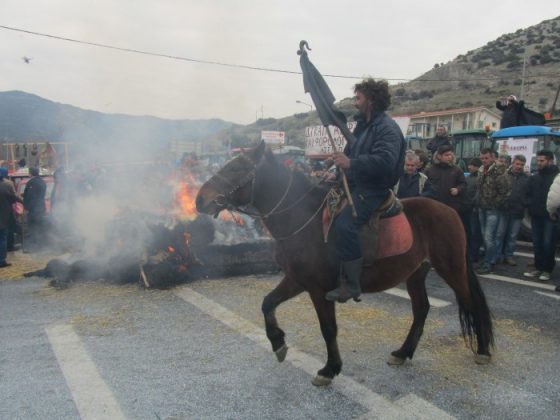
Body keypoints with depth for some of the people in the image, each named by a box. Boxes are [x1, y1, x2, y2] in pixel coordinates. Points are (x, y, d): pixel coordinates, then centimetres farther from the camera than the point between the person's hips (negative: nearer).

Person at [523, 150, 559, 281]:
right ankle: (538, 268, 20)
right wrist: (531, 206, 2)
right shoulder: (534, 177, 12)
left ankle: (547, 270, 9)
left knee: (548, 243, -2)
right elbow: (529, 194, 18)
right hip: (536, 215, 6)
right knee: (537, 243, 10)